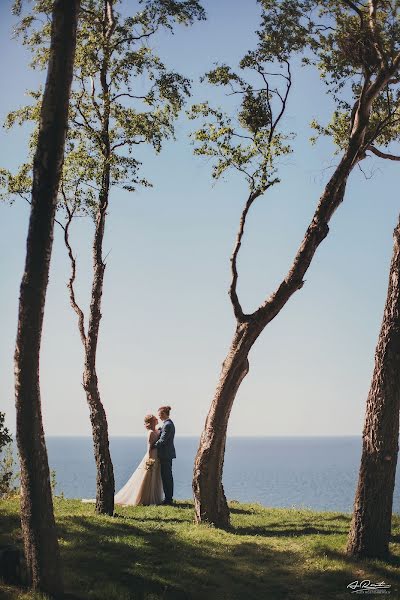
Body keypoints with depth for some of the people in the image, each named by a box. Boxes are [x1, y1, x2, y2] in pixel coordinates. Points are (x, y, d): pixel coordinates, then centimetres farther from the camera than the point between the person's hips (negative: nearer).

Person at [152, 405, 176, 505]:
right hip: (168, 453, 10)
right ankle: (169, 498, 20)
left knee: (166, 476, -6)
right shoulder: (169, 423, 15)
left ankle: (168, 499, -3)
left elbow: (162, 440, -19)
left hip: (165, 454, -10)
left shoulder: (167, 425, -17)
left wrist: (153, 446, -9)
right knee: (168, 476, 14)